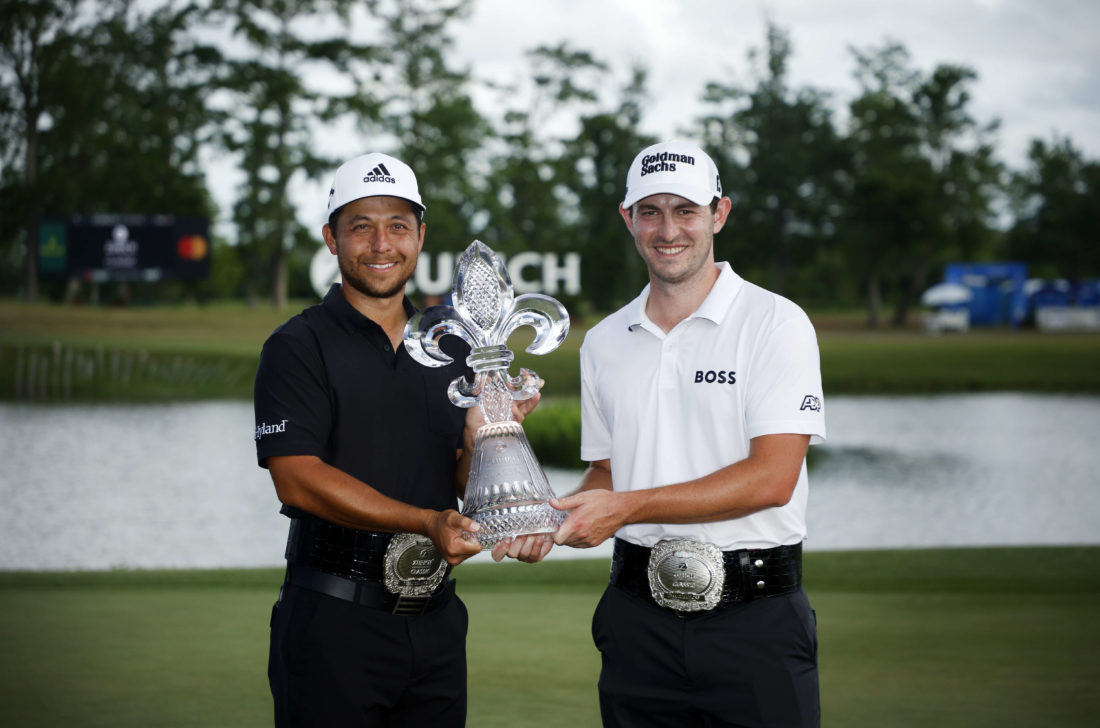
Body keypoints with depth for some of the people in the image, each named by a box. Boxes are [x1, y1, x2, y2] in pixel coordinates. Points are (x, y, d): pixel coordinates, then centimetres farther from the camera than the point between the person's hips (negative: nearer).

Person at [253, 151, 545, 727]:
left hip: (435, 619, 5)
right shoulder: (298, 346, -4)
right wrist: (428, 522, -22)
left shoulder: (449, 348, 12)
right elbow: (297, 479, -15)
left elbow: (467, 493, 11)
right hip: (334, 620, -5)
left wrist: (478, 440, -12)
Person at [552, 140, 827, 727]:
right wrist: (553, 520, -2)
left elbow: (771, 478, -14)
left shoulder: (775, 323, -5)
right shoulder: (604, 342, 12)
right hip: (640, 621, 4)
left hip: (754, 617, -4)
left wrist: (628, 506, -17)